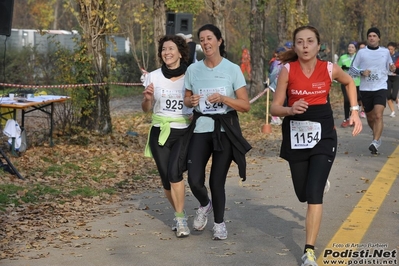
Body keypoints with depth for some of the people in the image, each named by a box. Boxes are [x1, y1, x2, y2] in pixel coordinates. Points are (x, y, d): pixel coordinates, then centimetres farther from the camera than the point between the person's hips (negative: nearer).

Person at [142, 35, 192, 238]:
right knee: (166, 180, 8)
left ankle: (180, 218, -10)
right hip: (160, 133, 3)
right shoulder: (154, 77, 1)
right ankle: (179, 213, 33)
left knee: (174, 172, -23)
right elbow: (146, 109, 7)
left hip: (183, 132, -3)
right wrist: (147, 98, -14)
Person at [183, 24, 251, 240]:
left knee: (217, 181, 0)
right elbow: (186, 99, 16)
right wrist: (191, 101, -8)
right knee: (194, 179, -8)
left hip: (225, 130, -2)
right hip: (200, 129, 2)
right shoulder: (193, 70, 4)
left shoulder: (233, 69, -4)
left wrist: (223, 98, -20)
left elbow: (245, 105, -5)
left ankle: (219, 223, 23)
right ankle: (204, 205, 26)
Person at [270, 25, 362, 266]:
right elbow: (275, 108, -6)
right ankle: (320, 180, 54)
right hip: (296, 138, 2)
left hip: (323, 137, -1)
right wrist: (291, 110, -27)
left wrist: (355, 112, 8)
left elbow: (349, 82, 16)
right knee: (303, 194, 15)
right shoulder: (288, 70, -9)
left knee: (314, 194, -14)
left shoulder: (330, 69, -7)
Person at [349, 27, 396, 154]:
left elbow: (389, 66, 17)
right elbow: (352, 69, 4)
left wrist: (392, 68, -7)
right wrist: (362, 72, -16)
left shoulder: (385, 52, 4)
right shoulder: (361, 52, 1)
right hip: (365, 89, 1)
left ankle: (375, 142, -25)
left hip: (380, 88, -1)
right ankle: (377, 136, 38)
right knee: (370, 117, 12)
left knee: (378, 116, -20)